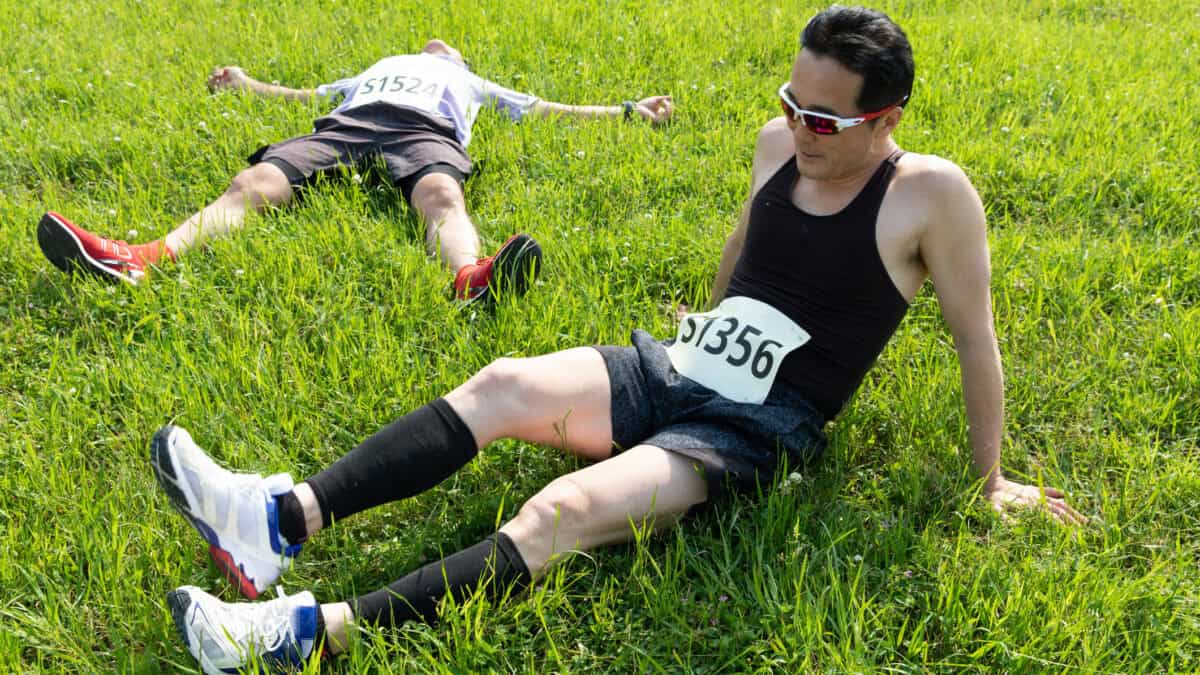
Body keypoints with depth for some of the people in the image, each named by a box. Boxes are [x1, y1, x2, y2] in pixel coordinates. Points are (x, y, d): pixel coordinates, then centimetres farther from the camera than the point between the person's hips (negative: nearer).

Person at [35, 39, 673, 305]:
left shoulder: (472, 83, 40)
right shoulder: (379, 67, 46)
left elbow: (545, 108, 34)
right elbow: (308, 95, 49)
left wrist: (628, 109, 30)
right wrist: (249, 85, 58)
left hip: (425, 131, -2)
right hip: (344, 125, 3)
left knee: (440, 194, -39)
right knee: (254, 183, -25)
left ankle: (471, 279, -73)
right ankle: (140, 260, -46)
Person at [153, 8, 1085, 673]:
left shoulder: (931, 195, -11)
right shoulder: (780, 143, 6)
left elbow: (976, 337, -4)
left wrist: (990, 480, 2)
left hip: (756, 427, -6)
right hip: (673, 369, 6)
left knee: (566, 511, -29)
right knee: (500, 386, -19)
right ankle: (285, 522, -27)